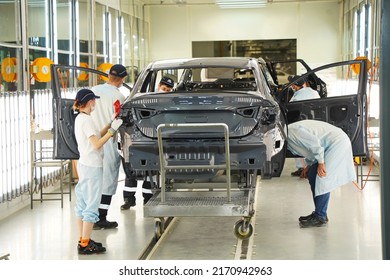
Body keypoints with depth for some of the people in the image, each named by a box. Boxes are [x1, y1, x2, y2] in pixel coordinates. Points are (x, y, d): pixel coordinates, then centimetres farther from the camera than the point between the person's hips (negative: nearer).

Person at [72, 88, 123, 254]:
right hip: (92, 167, -10)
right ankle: (85, 244, -3)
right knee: (91, 205, -5)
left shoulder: (80, 119, 12)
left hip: (83, 165, 10)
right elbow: (97, 144, -20)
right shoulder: (86, 120, -16)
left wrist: (110, 125, 11)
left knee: (82, 204, 12)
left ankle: (83, 240, 18)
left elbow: (97, 136, 14)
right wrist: (112, 130, -18)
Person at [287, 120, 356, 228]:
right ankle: (318, 213, 15)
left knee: (322, 180, -12)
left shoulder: (291, 131, -19)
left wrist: (320, 163, -20)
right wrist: (309, 165, 16)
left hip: (337, 143, -11)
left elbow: (314, 142, -24)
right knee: (312, 176, 9)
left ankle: (320, 217, -6)